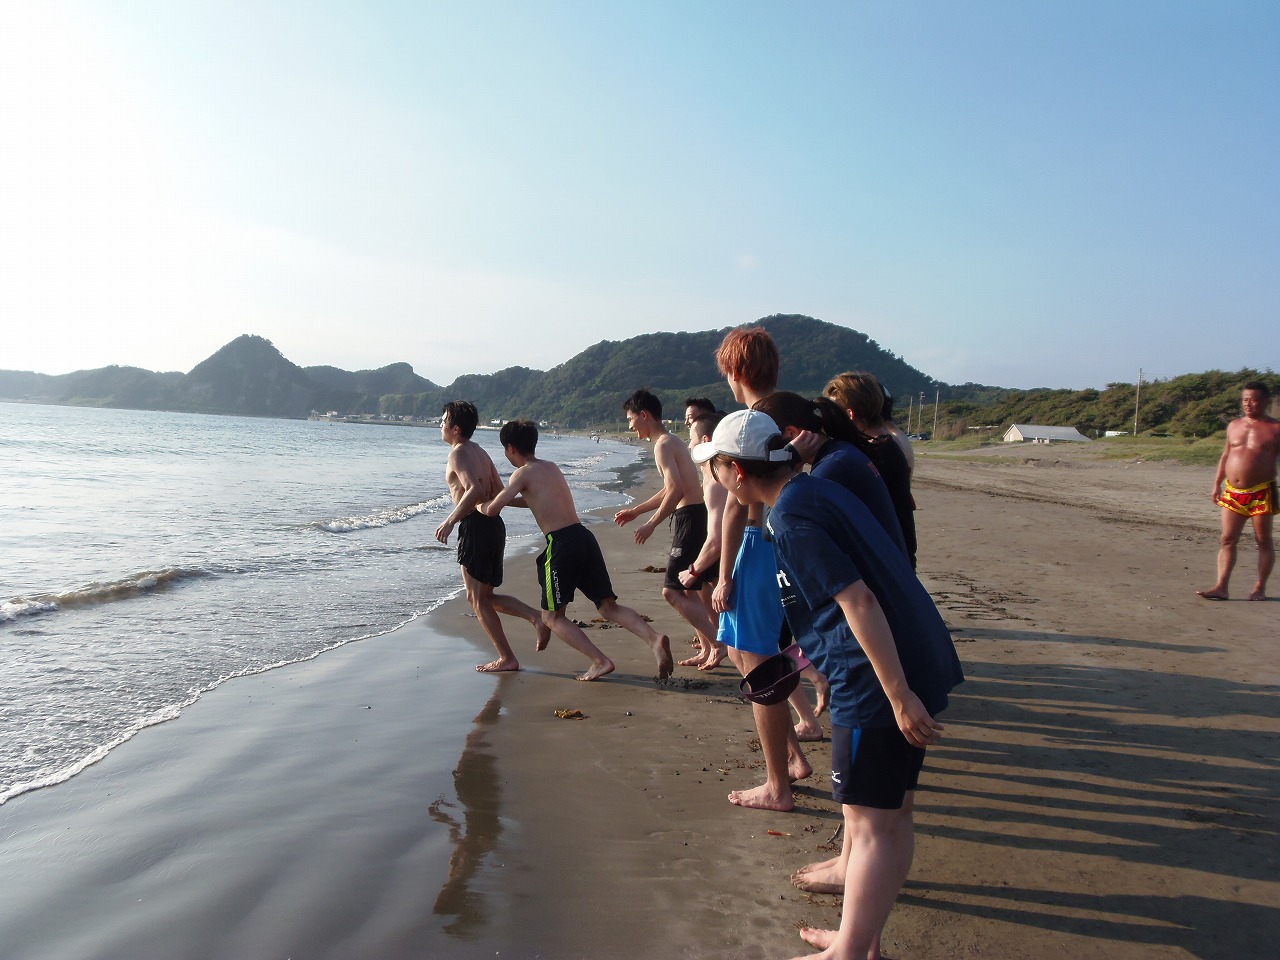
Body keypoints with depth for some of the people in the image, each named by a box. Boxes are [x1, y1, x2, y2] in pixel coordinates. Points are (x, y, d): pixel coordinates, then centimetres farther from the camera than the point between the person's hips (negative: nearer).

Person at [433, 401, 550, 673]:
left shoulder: (459, 453, -10)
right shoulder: (479, 451, 17)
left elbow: (474, 490, -26)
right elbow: (499, 491, 17)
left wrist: (450, 521, -23)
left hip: (475, 527, -9)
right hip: (493, 525, 9)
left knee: (478, 599, 1)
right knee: (482, 596, 17)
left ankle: (507, 658, 5)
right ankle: (537, 617, 6)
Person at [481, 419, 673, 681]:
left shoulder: (523, 474, -2)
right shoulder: (552, 467, 22)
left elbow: (492, 510, -6)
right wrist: (502, 499, 43)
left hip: (561, 544, -7)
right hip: (584, 537, 7)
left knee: (552, 616, 7)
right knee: (608, 606, 7)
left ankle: (600, 661, -4)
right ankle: (654, 638, -15)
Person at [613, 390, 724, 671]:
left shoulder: (663, 445, -13)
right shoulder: (672, 442, 19)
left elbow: (676, 490, -25)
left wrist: (650, 524, -17)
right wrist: (635, 510, 31)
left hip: (689, 519, -10)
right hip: (696, 517, 10)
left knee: (672, 591, -7)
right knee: (687, 590, 16)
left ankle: (718, 643, -5)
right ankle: (706, 648, 19)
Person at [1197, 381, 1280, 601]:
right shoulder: (1234, 425, 12)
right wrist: (1217, 483, 14)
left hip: (1261, 493, -4)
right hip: (1233, 492, 4)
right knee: (1227, 540, -1)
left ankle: (1260, 588, 14)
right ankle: (1221, 587, -2)